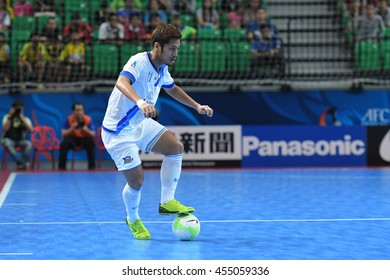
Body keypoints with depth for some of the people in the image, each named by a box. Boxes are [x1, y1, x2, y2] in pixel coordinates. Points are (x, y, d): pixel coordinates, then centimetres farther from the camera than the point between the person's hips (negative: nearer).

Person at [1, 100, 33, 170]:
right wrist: (10, 116, -18)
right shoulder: (7, 117, 2)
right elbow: (5, 129, -14)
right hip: (9, 140, -1)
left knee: (29, 144, -33)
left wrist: (22, 118, -18)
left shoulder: (25, 119, 3)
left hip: (20, 141, 1)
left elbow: (30, 130, -15)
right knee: (7, 144, -38)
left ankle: (21, 164, -29)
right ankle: (23, 163, -36)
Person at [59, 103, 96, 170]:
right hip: (72, 139, 0)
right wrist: (72, 128, -32)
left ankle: (91, 167, -23)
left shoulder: (88, 119, -15)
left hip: (84, 139, 0)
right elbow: (63, 134, -16)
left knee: (91, 143, -33)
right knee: (63, 144, -31)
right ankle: (61, 168, -21)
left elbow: (93, 134, -16)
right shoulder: (69, 119, -14)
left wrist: (85, 129, -36)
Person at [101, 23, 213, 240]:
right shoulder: (139, 62, -25)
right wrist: (141, 102, -64)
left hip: (140, 124, 8)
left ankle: (167, 202, 6)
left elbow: (172, 89, 24)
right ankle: (133, 220, 20)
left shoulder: (162, 69, 1)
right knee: (136, 179, -9)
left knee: (175, 147, -4)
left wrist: (196, 106, 16)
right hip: (118, 132, -8)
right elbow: (122, 82, -46)